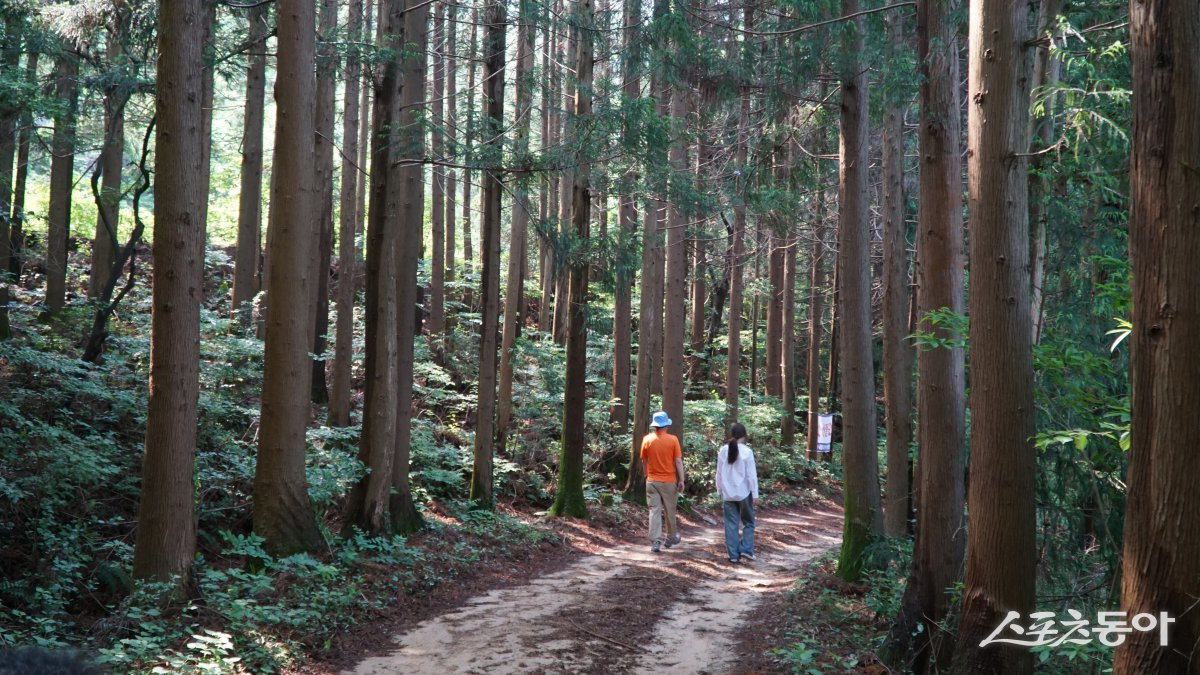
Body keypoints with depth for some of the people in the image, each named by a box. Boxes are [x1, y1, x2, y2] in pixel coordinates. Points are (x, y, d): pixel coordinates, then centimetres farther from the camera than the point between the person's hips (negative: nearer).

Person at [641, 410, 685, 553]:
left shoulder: (647, 439, -2)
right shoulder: (673, 440, -8)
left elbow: (644, 461, 7)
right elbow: (678, 461, -8)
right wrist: (681, 480, -4)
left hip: (652, 481, 1)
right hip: (669, 481, -1)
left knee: (655, 511, 1)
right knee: (670, 511, 14)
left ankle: (655, 542, -6)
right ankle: (671, 538, 29)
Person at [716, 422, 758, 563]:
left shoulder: (723, 451, -1)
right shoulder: (747, 451, -11)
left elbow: (719, 473, 5)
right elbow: (751, 475, -9)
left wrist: (720, 491, 15)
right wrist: (755, 493, -3)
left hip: (728, 494, 3)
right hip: (744, 493, -3)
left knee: (731, 524, 8)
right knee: (748, 522, 13)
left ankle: (733, 554, 8)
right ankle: (746, 549, 3)